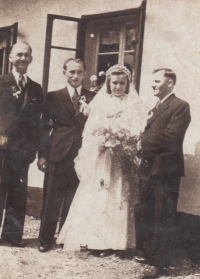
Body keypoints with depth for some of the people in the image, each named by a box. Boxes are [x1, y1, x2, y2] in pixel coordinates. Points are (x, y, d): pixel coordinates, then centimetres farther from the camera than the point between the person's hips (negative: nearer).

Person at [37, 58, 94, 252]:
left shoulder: (93, 98, 8)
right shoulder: (53, 97, 7)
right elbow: (44, 127, 4)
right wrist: (42, 154, -4)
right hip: (58, 156, -1)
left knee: (74, 202, 7)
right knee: (51, 200, 3)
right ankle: (45, 240, 13)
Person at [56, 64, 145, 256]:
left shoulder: (134, 105, 6)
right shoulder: (99, 102, 12)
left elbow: (136, 132, -2)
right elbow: (89, 129, 8)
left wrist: (123, 143, -20)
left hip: (119, 158, -2)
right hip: (97, 157, 2)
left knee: (115, 197, -2)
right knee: (92, 196, 0)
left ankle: (110, 242, 4)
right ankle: (92, 240, 6)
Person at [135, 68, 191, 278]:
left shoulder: (180, 106, -8)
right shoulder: (155, 109, 21)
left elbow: (169, 136, -18)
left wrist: (143, 144, -11)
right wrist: (142, 146, -3)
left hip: (165, 169, -9)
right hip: (148, 168, 9)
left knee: (163, 218, -1)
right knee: (146, 215, 15)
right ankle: (147, 253, 28)